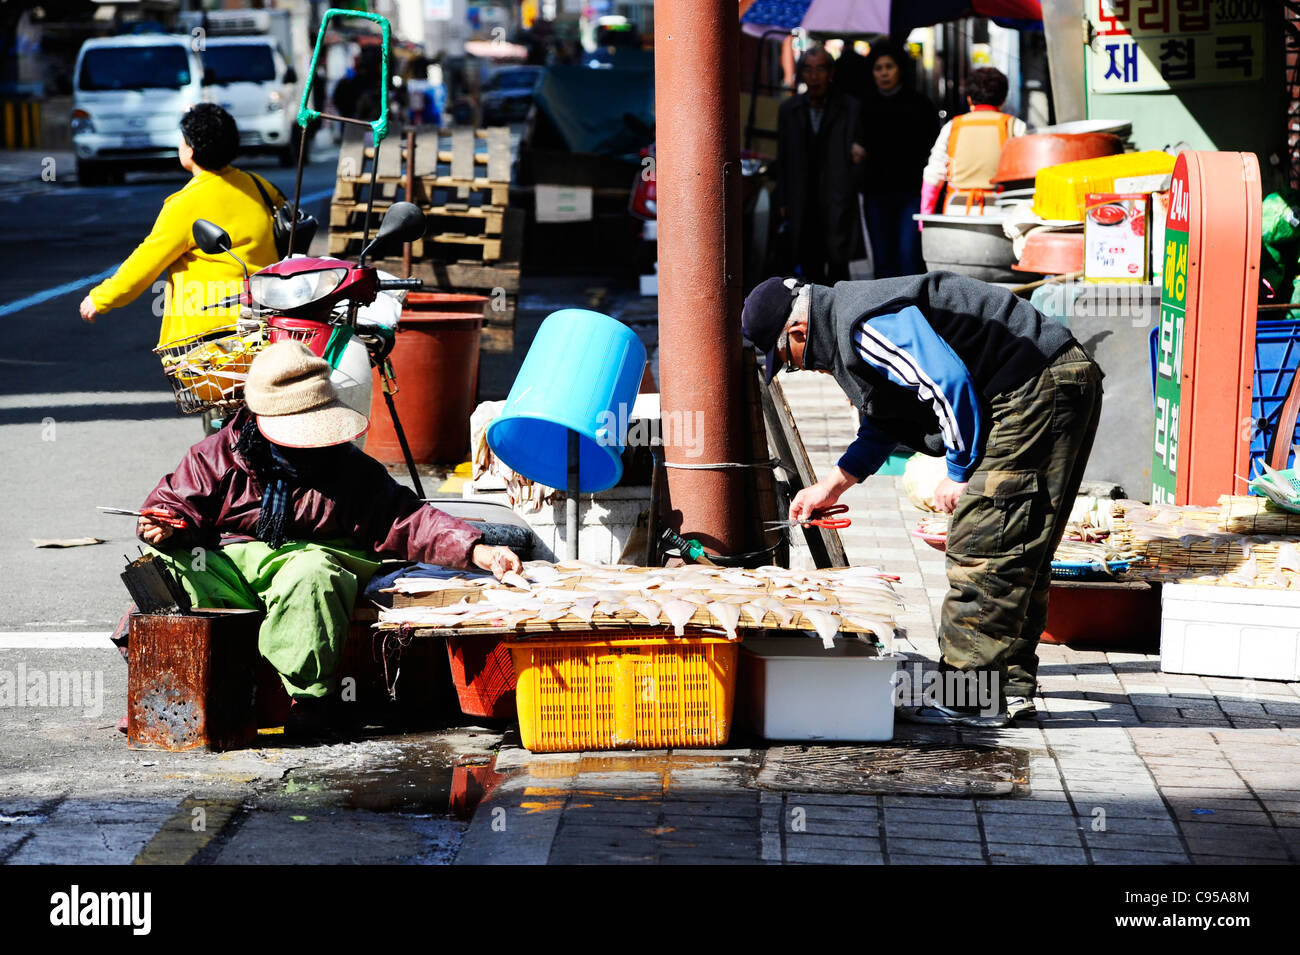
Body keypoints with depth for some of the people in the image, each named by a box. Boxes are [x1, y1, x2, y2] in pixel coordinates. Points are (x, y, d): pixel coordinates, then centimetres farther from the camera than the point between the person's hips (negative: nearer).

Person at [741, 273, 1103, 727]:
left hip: (1037, 389, -11)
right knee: (1019, 553, 16)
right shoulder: (844, 325, 20)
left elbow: (951, 383, -24)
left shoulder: (863, 328, -16)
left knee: (980, 548, -9)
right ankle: (1012, 685, 22)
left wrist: (960, 473, -12)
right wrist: (831, 486, 34)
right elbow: (885, 425, 34)